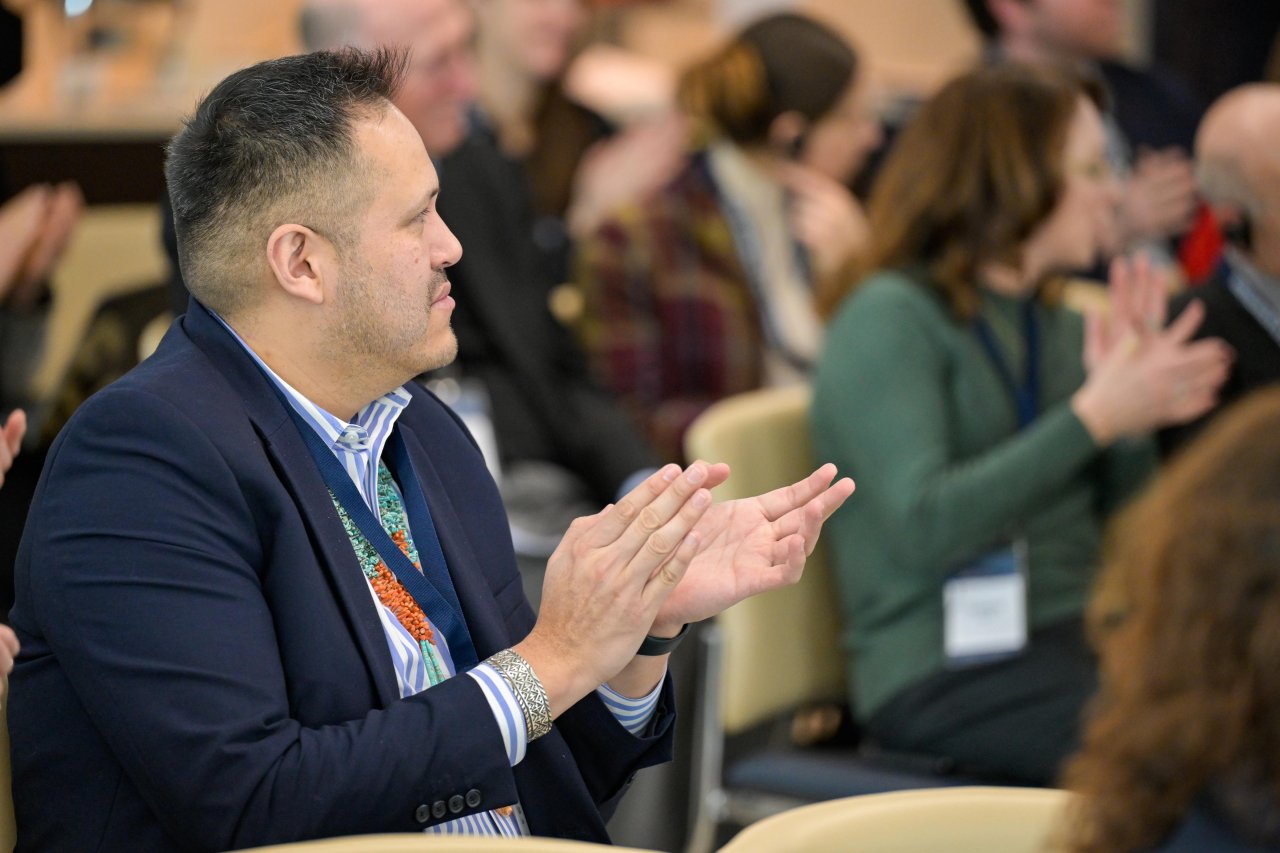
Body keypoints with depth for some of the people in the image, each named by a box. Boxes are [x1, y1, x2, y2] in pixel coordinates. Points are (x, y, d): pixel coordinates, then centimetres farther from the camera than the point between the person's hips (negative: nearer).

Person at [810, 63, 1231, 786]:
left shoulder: (1054, 322, 17)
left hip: (1079, 637, 7)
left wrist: (1136, 411, -2)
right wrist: (1093, 416, -18)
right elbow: (925, 527, -19)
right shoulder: (889, 319, -5)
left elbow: (1119, 531, 17)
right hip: (945, 672, -7)